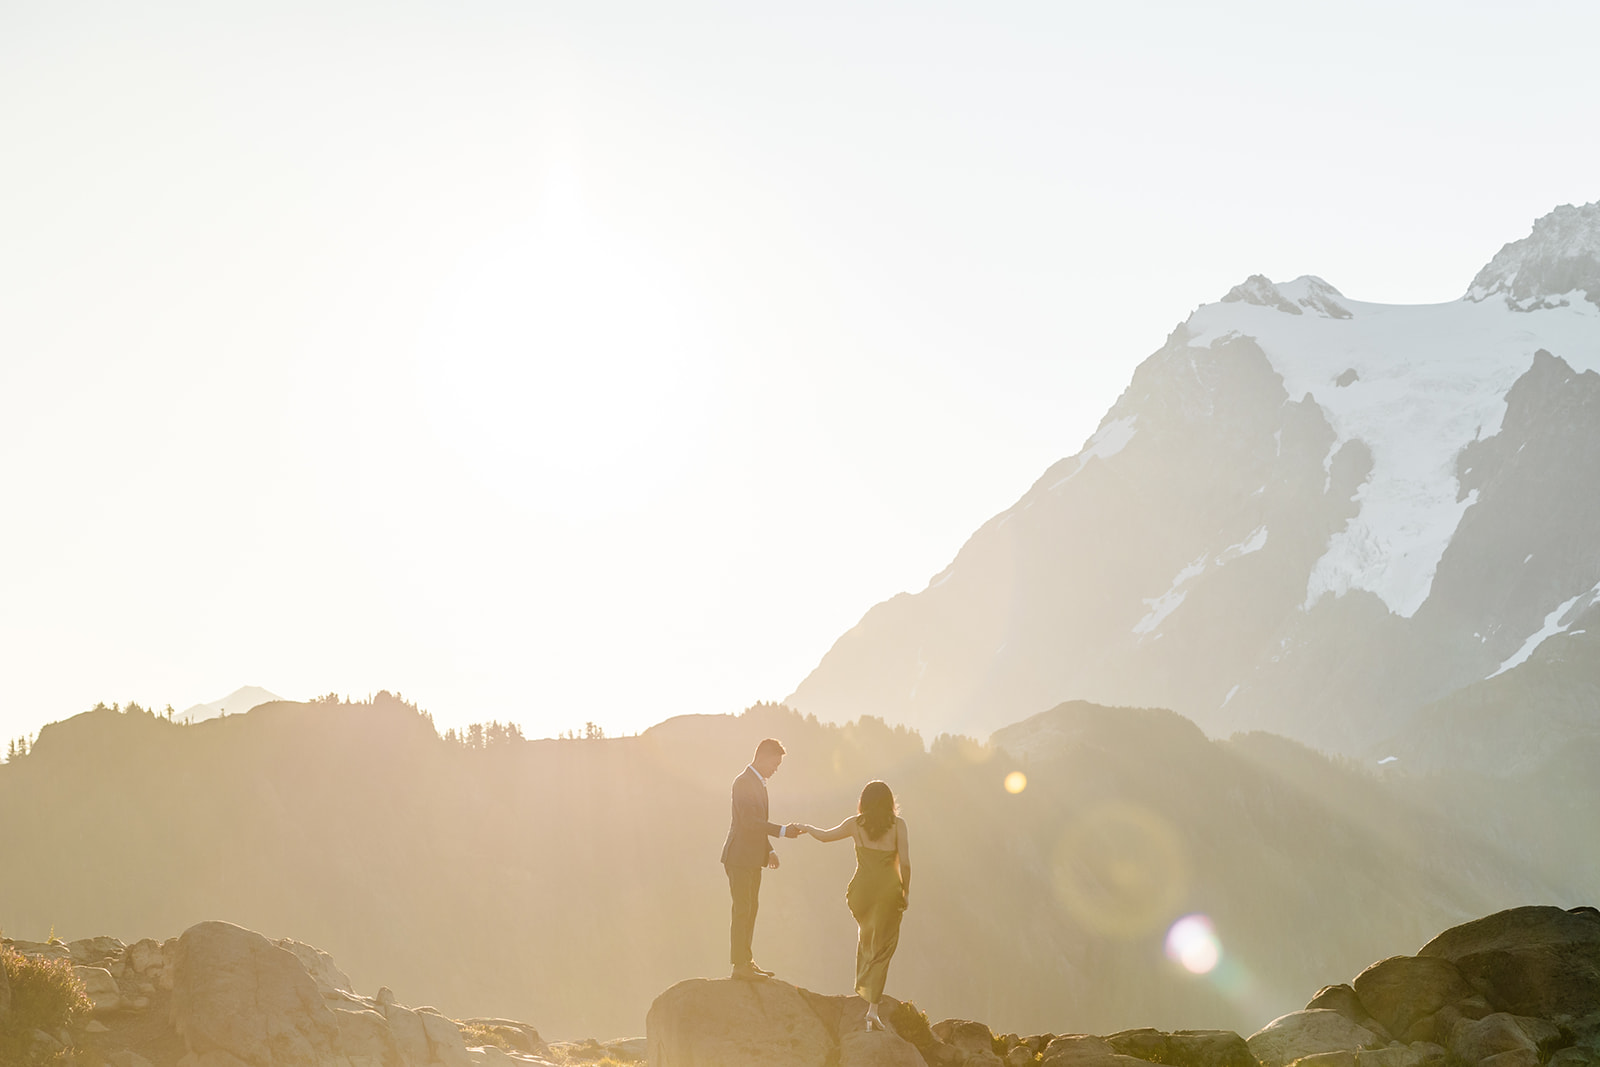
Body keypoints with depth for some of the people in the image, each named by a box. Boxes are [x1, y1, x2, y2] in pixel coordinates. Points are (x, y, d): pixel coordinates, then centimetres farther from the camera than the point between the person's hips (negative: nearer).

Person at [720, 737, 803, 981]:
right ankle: (739, 965, -4)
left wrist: (768, 850, 17)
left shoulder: (758, 783, 15)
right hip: (740, 857, -10)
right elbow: (749, 821, -24)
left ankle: (747, 961, 19)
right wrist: (782, 831, -25)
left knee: (751, 908, 13)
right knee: (742, 910, -7)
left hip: (753, 858, 10)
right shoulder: (743, 782, -16)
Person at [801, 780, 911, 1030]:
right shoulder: (897, 824, -3)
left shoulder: (856, 824, 4)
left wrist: (807, 828, 38)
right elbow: (905, 862, -8)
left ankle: (863, 985, 33)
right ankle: (872, 1008, -8)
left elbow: (824, 836, 18)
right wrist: (906, 892, 5)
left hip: (861, 890, 3)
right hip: (888, 890, -2)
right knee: (882, 948, 2)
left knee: (866, 935, 31)